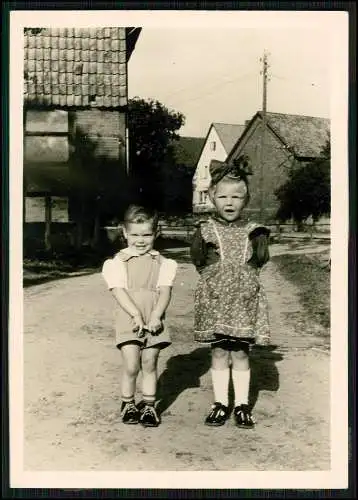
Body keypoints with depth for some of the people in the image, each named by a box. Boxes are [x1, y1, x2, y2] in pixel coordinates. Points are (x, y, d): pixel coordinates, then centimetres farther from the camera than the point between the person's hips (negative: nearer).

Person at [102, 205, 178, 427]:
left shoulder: (163, 263, 6)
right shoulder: (118, 261, 0)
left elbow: (165, 291, -2)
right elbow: (119, 290, -8)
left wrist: (156, 316, -17)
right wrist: (136, 314, -19)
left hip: (154, 322, 2)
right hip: (129, 321, -2)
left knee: (150, 365, 8)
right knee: (131, 366, -4)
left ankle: (149, 406, 22)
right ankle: (128, 404, 17)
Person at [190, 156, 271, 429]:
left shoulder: (253, 231, 5)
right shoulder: (206, 230, 1)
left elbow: (260, 261, -3)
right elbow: (197, 260, -5)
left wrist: (261, 243, -16)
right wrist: (204, 252, -20)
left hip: (244, 299, 1)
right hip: (214, 299, 0)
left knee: (241, 353, 7)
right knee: (219, 352, 7)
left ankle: (242, 405, 19)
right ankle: (220, 403, 20)